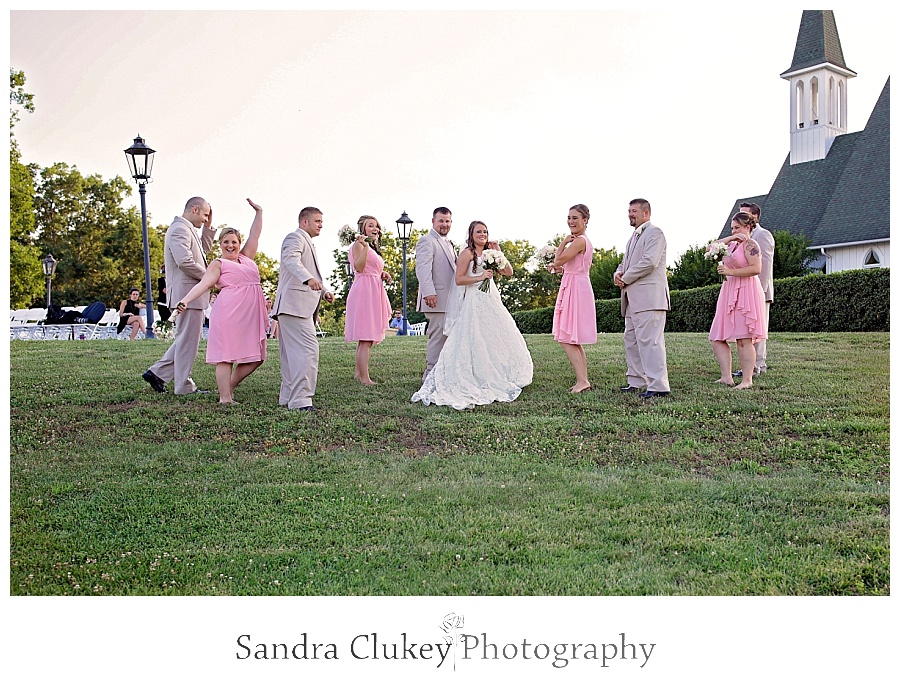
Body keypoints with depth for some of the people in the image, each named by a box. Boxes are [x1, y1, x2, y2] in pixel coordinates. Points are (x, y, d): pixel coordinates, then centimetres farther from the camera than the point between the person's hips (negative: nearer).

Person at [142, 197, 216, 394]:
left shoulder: (188, 230, 19)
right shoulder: (180, 229, -13)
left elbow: (203, 250, 31)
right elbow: (185, 261, -24)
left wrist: (208, 227, 19)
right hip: (187, 292, -11)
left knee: (186, 338, 17)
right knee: (188, 339, -4)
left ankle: (157, 372, 21)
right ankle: (184, 386, 4)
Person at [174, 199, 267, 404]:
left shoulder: (246, 258, 22)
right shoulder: (218, 263, 4)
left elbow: (254, 235, 25)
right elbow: (204, 283, -9)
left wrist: (259, 212, 21)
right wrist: (185, 300, -24)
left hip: (251, 314, 7)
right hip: (229, 311, -7)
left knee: (255, 357, 6)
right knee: (226, 356, -7)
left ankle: (229, 387, 20)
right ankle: (224, 398, -6)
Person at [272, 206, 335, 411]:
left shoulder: (307, 243, 30)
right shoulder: (295, 237, -2)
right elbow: (290, 259, -24)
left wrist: (323, 293, 15)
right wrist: (308, 278, -40)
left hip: (303, 306, 11)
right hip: (295, 304, -11)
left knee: (294, 354, 11)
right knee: (307, 350, -17)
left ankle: (288, 397, 16)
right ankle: (300, 400, -19)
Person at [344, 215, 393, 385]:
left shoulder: (374, 248, 24)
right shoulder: (358, 244, -4)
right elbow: (358, 267, -17)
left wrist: (382, 275, 13)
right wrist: (364, 246, -25)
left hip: (374, 292, 10)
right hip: (364, 290, -10)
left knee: (366, 338, 12)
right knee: (365, 338, -13)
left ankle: (358, 372, 20)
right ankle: (364, 378, -15)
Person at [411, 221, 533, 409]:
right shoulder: (467, 253, -3)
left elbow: (509, 272, 11)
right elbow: (458, 279, -10)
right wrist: (479, 277, -18)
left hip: (491, 301, 8)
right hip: (474, 301, -7)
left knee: (497, 339, 7)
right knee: (476, 341, -8)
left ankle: (494, 379, 18)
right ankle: (478, 380, -4)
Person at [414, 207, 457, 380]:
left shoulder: (448, 243, 24)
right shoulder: (426, 241, -6)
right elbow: (423, 268, -18)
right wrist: (429, 292, -30)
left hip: (450, 300, 9)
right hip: (436, 299, -9)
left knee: (446, 337, 11)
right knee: (438, 337, -9)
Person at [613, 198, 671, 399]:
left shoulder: (654, 233, -5)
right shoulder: (634, 237, 24)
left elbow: (649, 262, -18)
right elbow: (625, 262, 27)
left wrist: (625, 279, -12)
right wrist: (618, 274, 4)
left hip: (649, 297, -10)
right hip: (633, 299, 10)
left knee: (649, 340, -14)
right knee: (631, 339, 13)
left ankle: (658, 385, -14)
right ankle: (636, 381, 22)